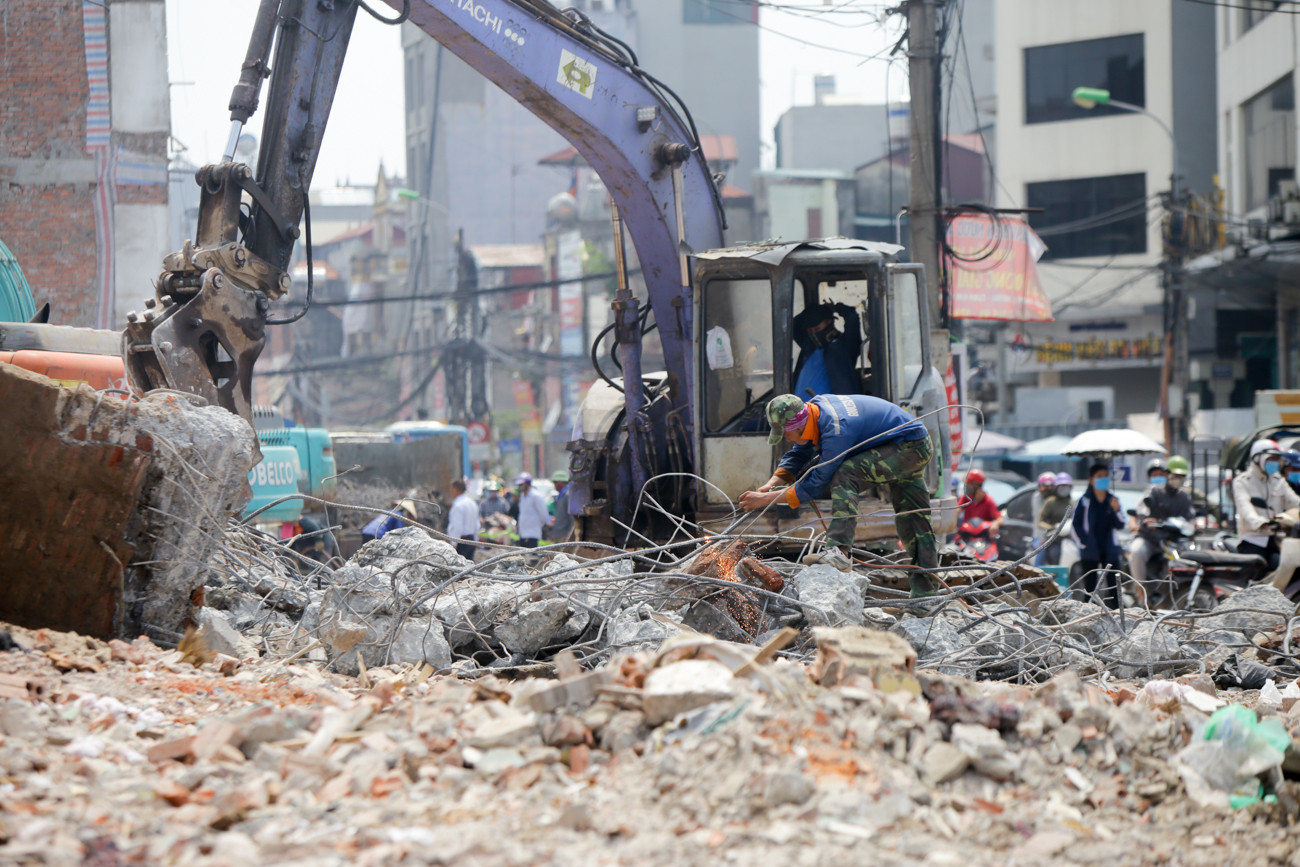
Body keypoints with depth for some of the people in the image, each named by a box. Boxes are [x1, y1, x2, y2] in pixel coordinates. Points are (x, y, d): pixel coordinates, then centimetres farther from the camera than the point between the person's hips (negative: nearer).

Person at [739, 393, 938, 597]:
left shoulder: (836, 431, -32)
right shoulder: (815, 407, -4)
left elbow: (818, 483, -25)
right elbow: (798, 456, 9)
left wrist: (767, 499, -24)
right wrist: (771, 484, -7)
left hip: (912, 447, -10)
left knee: (845, 475, -25)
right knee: (910, 518, 15)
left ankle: (839, 551, -33)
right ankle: (924, 590, 23)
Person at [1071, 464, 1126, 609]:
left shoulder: (1112, 500, 10)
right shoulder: (1084, 501, 1)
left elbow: (1120, 525, 6)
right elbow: (1076, 525, 0)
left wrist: (1116, 510, -11)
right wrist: (1083, 543, -8)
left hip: (1109, 550, 2)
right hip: (1090, 551, -2)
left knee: (1114, 584, -3)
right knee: (1090, 586, -1)